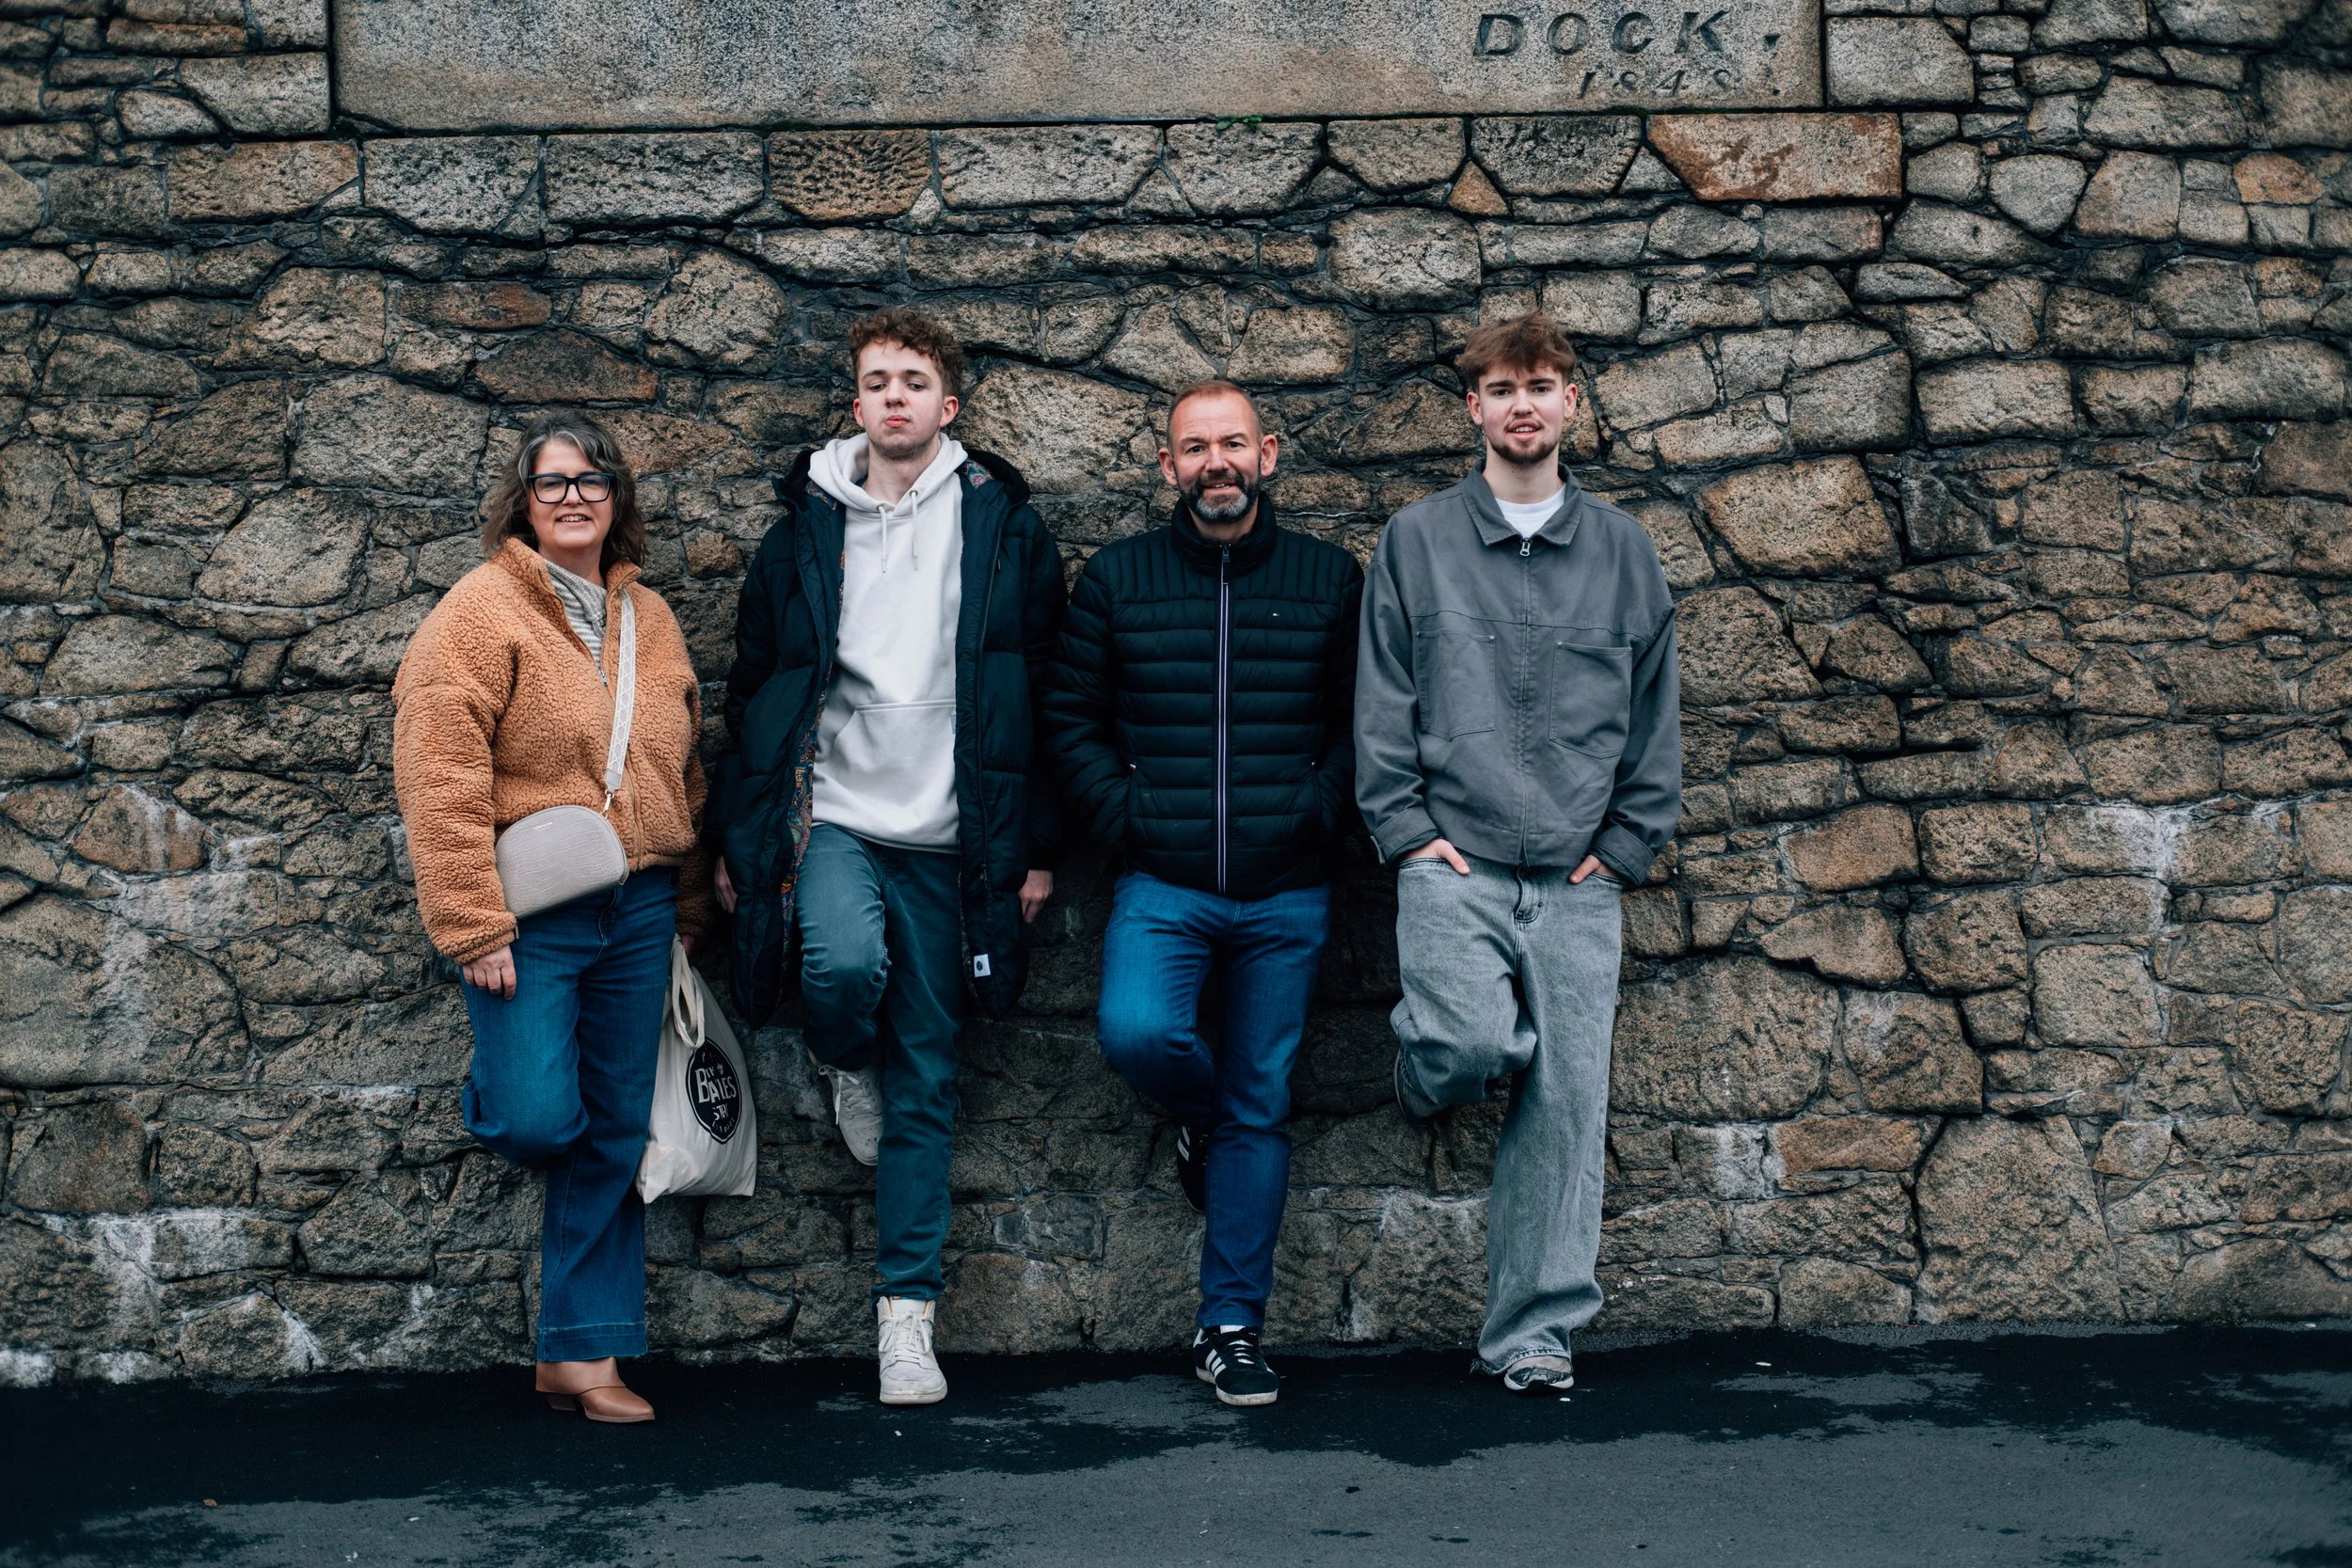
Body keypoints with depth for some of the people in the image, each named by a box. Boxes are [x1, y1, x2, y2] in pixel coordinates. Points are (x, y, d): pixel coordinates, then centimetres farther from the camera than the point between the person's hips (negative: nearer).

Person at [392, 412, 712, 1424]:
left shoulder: (650, 621, 13)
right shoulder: (481, 611, -6)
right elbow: (441, 780, -13)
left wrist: (689, 903, 16)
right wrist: (476, 930, -17)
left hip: (637, 915, 5)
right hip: (530, 916, -5)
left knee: (614, 1139, 7)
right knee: (539, 1122, -14)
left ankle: (584, 1354, 16)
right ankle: (495, 1096, 24)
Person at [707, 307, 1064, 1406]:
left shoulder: (1003, 525, 4)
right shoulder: (805, 526, 7)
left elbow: (1043, 694, 6)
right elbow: (755, 688, 10)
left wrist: (1035, 844, 2)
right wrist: (739, 839, 5)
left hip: (948, 834, 0)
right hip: (833, 813, 0)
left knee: (926, 1083, 2)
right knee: (843, 960, -31)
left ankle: (908, 1311, 11)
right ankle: (844, 1066, 6)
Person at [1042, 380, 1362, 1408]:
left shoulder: (1331, 580, 5)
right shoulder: (1115, 580, 5)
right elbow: (1070, 718, 7)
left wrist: (1317, 816, -6)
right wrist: (1127, 818, -5)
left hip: (1285, 896, 1)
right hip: (1161, 886, 0)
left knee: (1259, 1109, 5)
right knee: (1137, 1032, -26)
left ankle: (1232, 1326, 16)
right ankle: (1200, 1117, 11)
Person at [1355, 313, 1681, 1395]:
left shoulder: (1623, 553, 12)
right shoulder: (1417, 542, 8)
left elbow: (1655, 714, 13)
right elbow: (1383, 699, 6)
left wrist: (1625, 846, 4)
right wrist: (1407, 828, -4)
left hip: (1578, 876, 2)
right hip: (1453, 860, -2)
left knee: (1564, 1098, -1)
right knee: (1471, 1039, -25)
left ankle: (1534, 1332, 9)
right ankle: (1428, 1077, 13)